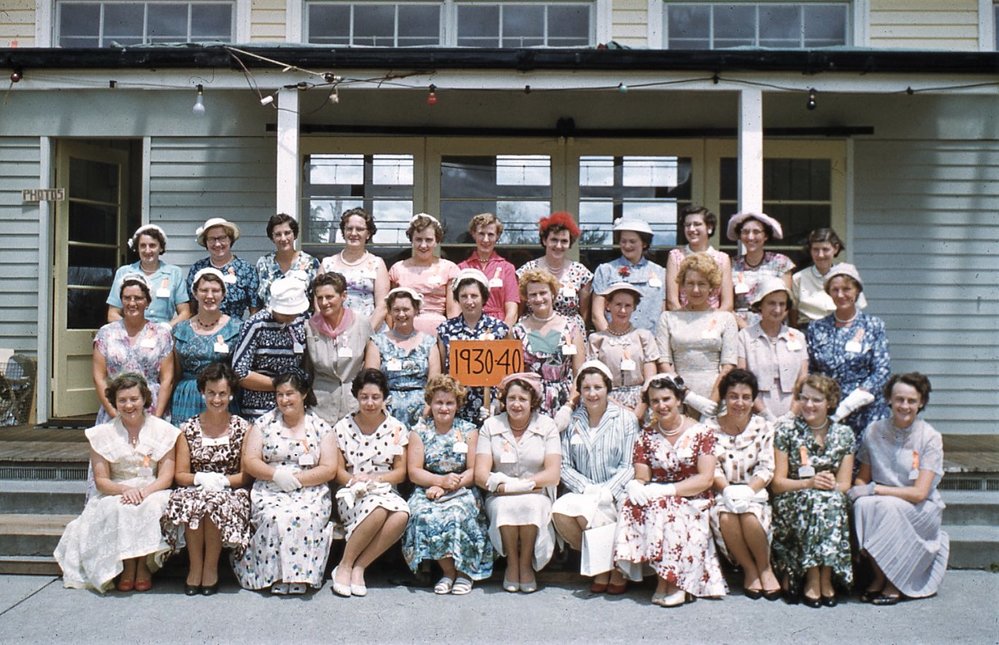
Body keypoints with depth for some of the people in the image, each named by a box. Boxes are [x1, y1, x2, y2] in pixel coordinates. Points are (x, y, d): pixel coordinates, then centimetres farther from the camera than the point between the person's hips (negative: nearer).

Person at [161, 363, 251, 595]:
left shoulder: (242, 428, 5)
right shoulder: (189, 428, 9)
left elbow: (246, 475, 2)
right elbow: (180, 475, 4)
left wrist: (222, 480, -16)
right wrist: (201, 478, -16)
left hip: (230, 493, -1)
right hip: (195, 489, 1)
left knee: (216, 504, -36)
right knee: (189, 503, -34)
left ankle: (211, 568, -17)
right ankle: (195, 566, -18)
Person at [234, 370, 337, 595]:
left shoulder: (321, 427, 7)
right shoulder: (264, 423, 11)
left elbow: (329, 469, 1)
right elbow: (249, 463, 4)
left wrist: (296, 479, -11)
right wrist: (277, 474, -13)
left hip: (310, 492, -1)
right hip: (269, 491, 1)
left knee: (304, 518, -32)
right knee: (274, 518, -31)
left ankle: (299, 576, -22)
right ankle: (276, 576, -20)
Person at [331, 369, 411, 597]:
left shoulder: (396, 428, 7)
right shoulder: (343, 427, 6)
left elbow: (400, 472, 5)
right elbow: (338, 471, 4)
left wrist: (375, 478, -13)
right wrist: (355, 480, -18)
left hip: (386, 491, 2)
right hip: (352, 494, -2)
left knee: (402, 514, -33)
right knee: (378, 509, -37)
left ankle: (359, 567, -20)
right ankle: (345, 565, -18)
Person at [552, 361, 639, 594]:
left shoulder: (625, 418, 2)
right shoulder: (572, 421, 8)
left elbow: (629, 466, -5)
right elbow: (564, 465, 3)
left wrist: (606, 492, -17)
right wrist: (587, 488, -14)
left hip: (616, 495, -3)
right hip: (582, 494, 3)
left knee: (580, 508, -30)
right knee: (559, 510, -28)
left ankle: (617, 567, -4)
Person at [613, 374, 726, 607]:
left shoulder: (700, 433, 0)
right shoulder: (646, 436, 9)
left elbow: (706, 479, -8)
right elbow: (641, 478, 5)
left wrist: (667, 490, -20)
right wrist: (635, 486, -21)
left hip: (692, 502, -3)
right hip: (656, 500, 3)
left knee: (664, 510, -35)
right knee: (635, 507, -31)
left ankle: (670, 579, -18)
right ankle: (670, 578, -21)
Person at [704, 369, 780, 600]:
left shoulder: (763, 427, 5)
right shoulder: (710, 426, 3)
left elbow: (767, 469, -2)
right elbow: (711, 468, -3)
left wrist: (747, 491, -20)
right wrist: (728, 491, -21)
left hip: (754, 493, 0)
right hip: (722, 493, 0)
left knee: (750, 516, -34)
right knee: (726, 517, -34)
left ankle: (765, 567, -5)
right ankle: (749, 569, -9)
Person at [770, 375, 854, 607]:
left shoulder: (843, 434, 7)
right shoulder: (786, 428, -1)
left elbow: (844, 485, 4)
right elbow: (777, 483, -4)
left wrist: (831, 485, -19)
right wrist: (809, 483, -20)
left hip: (832, 503, 2)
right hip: (791, 504, -2)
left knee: (834, 501, -32)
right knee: (814, 499, -34)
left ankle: (825, 577, -25)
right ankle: (817, 578, -27)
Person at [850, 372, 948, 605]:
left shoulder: (930, 438, -10)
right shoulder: (874, 431, 0)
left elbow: (919, 493, -16)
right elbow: (862, 477, 8)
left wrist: (874, 489, -19)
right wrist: (860, 491, -15)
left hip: (922, 510, -3)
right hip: (883, 503, 3)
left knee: (888, 507, -34)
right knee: (863, 504, -31)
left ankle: (895, 582, -13)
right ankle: (878, 575, -9)